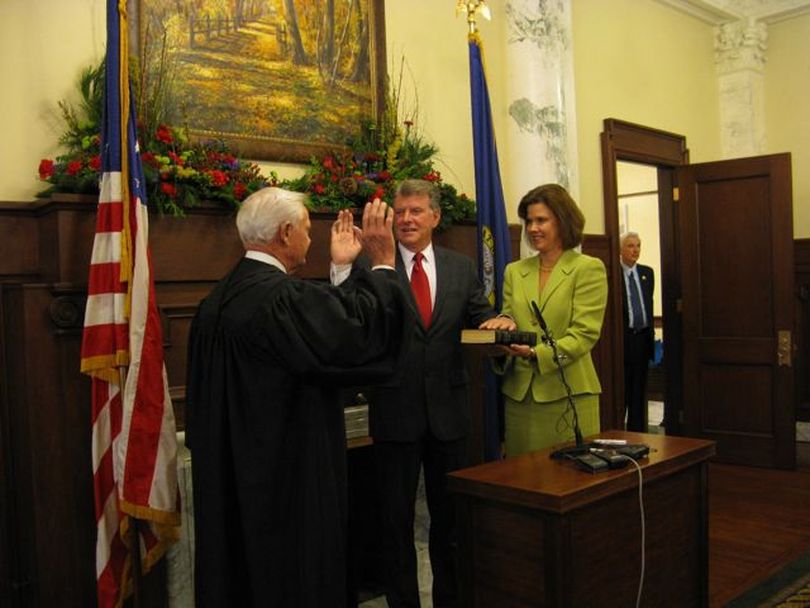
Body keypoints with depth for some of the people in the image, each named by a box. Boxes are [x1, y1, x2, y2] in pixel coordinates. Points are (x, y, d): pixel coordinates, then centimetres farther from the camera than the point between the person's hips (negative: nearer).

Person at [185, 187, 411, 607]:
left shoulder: (220, 298, 5)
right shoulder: (283, 297, -23)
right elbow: (365, 333, -25)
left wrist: (341, 269, 18)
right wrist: (383, 264, -12)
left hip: (232, 476, 9)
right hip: (289, 477, -9)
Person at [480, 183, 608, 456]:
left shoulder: (589, 268, -2)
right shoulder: (514, 271, 13)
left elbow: (584, 333, -9)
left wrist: (536, 353, -23)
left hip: (568, 393, -4)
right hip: (519, 394, 4)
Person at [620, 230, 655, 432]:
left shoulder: (647, 273, 11)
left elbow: (649, 303, 18)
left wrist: (650, 331, 16)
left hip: (642, 336, 5)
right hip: (623, 337, -5)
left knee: (639, 388, 11)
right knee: (621, 388, 1)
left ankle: (637, 432, 19)